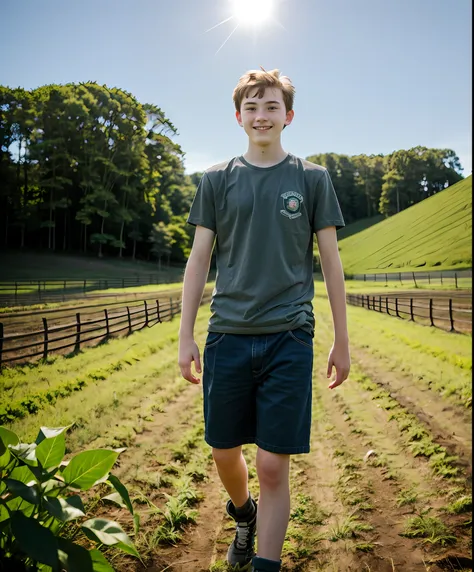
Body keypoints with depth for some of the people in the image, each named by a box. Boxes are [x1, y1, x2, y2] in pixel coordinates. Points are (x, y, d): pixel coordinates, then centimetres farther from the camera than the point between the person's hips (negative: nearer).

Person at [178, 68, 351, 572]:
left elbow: (330, 260, 7)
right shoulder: (216, 180, 8)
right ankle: (243, 517, 45)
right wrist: (186, 336, 3)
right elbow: (199, 258, 7)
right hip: (228, 336, 2)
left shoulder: (312, 179, 6)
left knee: (273, 467, -2)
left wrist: (341, 340, 5)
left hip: (289, 339, -1)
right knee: (224, 453, 13)